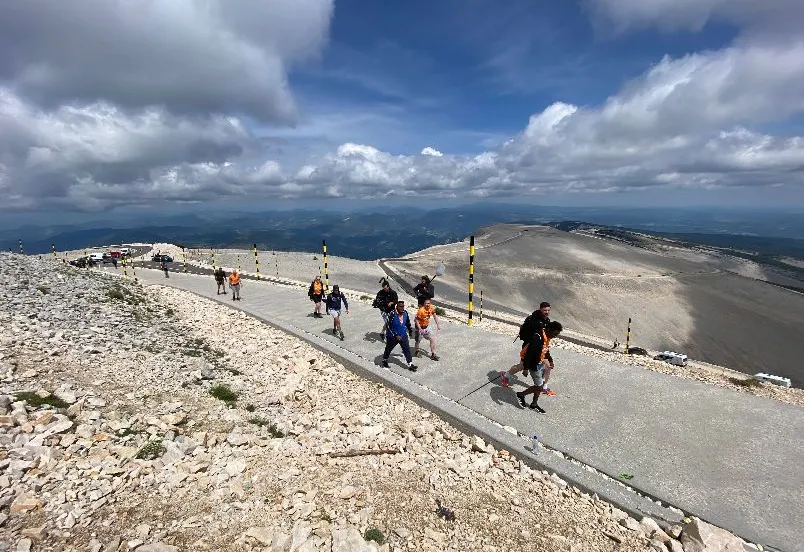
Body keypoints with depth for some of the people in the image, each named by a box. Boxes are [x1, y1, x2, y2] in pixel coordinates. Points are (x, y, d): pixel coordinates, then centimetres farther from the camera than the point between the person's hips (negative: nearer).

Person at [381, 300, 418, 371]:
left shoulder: (405, 313, -9)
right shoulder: (393, 314, -27)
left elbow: (407, 322, 11)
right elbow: (389, 327, -24)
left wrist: (410, 330, 22)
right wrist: (396, 335, -27)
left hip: (403, 335, 4)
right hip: (392, 336, -4)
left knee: (407, 349, 1)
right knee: (388, 349, 17)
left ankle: (410, 364, 10)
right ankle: (384, 360, 43)